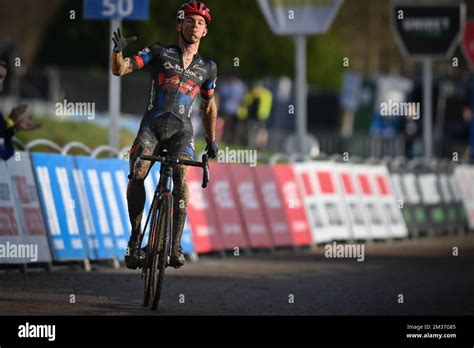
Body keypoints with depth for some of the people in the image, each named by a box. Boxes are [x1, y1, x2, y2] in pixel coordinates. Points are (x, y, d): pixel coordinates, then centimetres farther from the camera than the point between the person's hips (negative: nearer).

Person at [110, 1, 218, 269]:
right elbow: (120, 69, 1)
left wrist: (212, 141, 25)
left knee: (181, 176, -25)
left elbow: (208, 106, 28)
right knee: (138, 174, -23)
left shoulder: (208, 67, 15)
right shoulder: (160, 52, 8)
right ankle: (135, 237, -10)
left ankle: (176, 244, -25)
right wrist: (118, 50, -19)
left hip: (182, 128, 1)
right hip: (153, 124, -1)